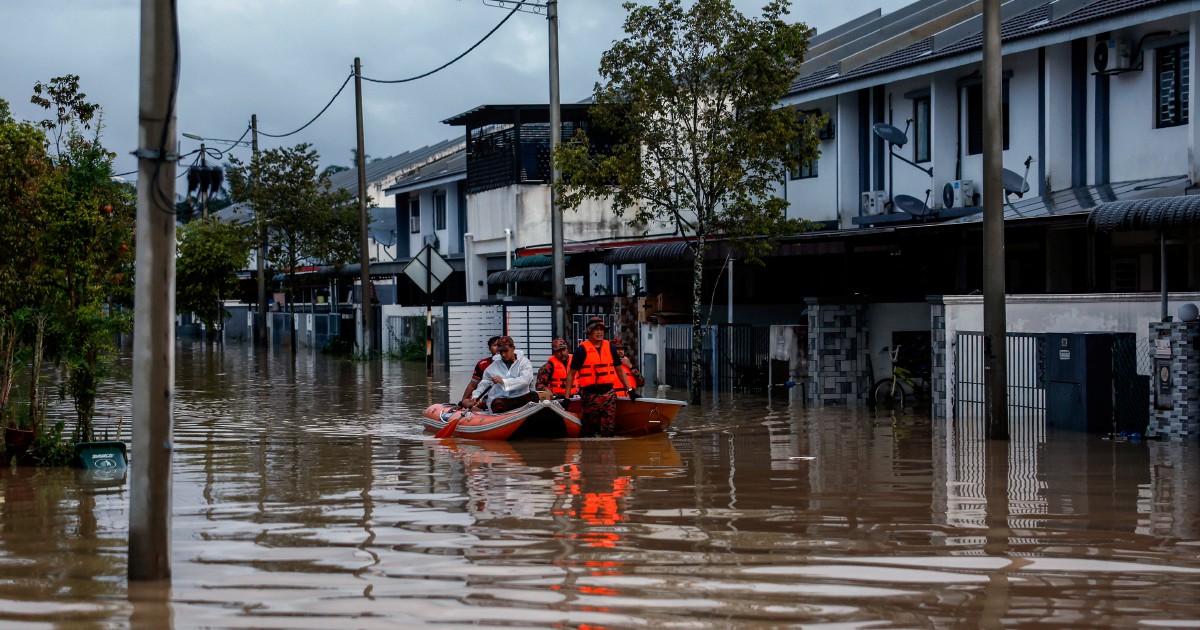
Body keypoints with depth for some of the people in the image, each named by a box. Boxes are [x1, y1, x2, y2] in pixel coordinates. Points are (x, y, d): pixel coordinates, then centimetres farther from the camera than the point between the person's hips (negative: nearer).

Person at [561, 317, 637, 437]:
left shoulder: (610, 348, 11)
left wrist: (630, 390, 15)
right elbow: (571, 374, 1)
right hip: (590, 395, -3)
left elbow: (619, 370, 20)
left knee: (609, 428, -3)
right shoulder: (582, 349, -1)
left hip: (608, 393, 3)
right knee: (589, 430, 1)